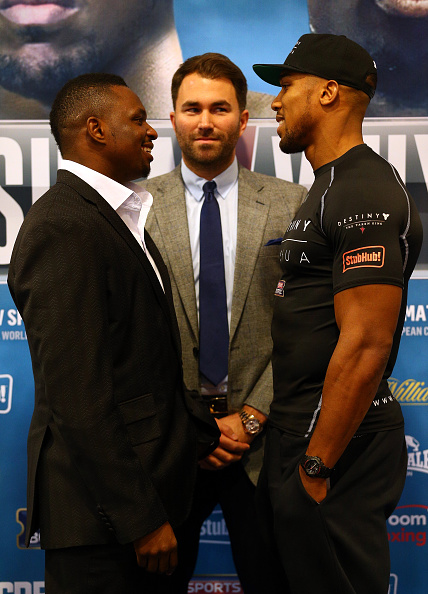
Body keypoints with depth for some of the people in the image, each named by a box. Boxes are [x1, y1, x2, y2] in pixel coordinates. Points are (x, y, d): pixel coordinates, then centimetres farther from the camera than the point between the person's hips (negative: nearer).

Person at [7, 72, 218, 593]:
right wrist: (142, 518, -20)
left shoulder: (116, 218, 13)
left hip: (142, 484, 9)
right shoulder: (62, 228, -18)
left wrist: (207, 426, 9)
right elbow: (79, 397, -23)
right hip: (100, 510, -9)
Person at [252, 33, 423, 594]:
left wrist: (317, 464, -21)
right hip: (297, 432, 10)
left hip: (335, 443, -10)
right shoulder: (331, 186, 15)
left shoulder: (365, 194, -18)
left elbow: (366, 344, -25)